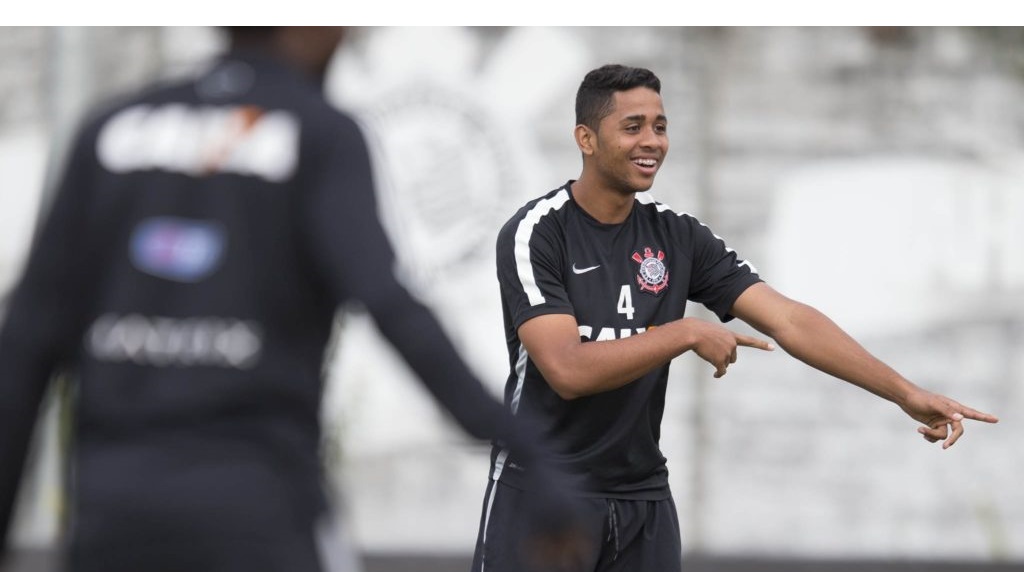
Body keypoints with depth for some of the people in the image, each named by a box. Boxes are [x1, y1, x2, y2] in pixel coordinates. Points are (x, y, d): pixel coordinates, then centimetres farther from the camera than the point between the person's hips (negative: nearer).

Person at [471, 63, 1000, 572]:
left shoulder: (678, 237, 4)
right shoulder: (536, 233, -10)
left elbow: (789, 321, -3)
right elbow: (567, 370, -21)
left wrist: (907, 394, -12)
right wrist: (686, 334, -19)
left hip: (644, 497, 5)